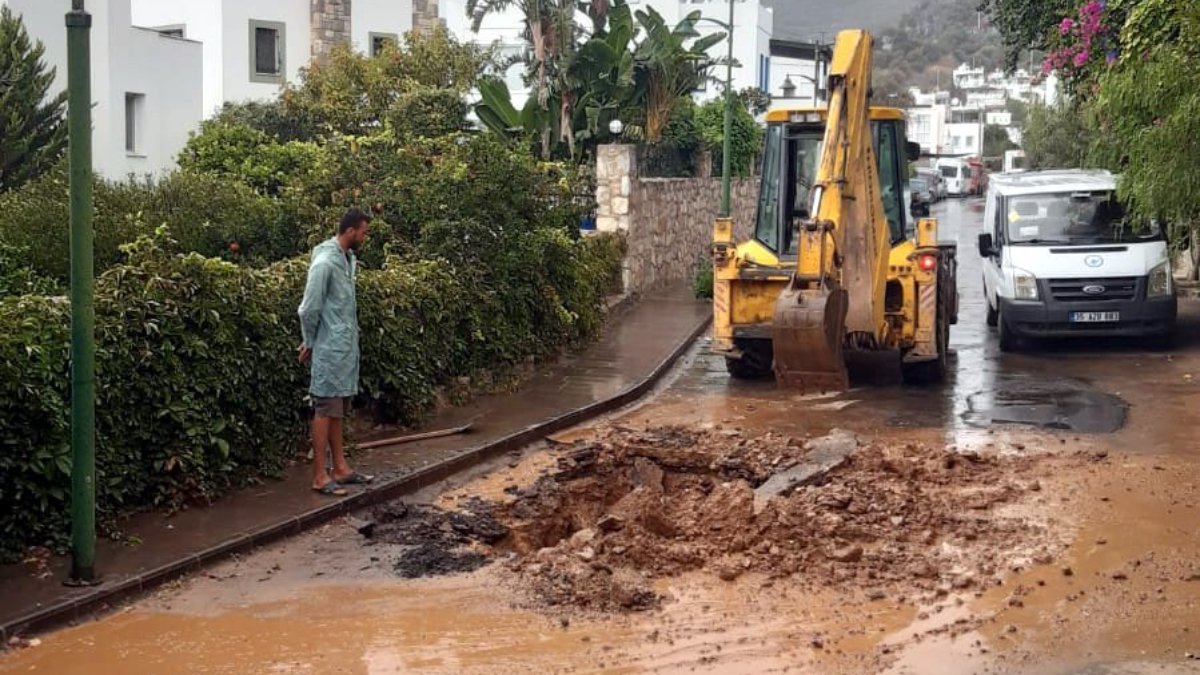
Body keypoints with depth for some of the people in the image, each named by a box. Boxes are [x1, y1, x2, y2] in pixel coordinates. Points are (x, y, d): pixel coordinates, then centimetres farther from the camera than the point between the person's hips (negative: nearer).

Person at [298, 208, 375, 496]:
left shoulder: (349, 259, 10)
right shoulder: (325, 262, -18)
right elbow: (309, 309, -15)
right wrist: (309, 343, -4)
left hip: (347, 346, 9)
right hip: (330, 348, -9)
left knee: (338, 408, 13)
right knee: (325, 408, -6)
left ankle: (340, 468, 19)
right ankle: (320, 476, -3)